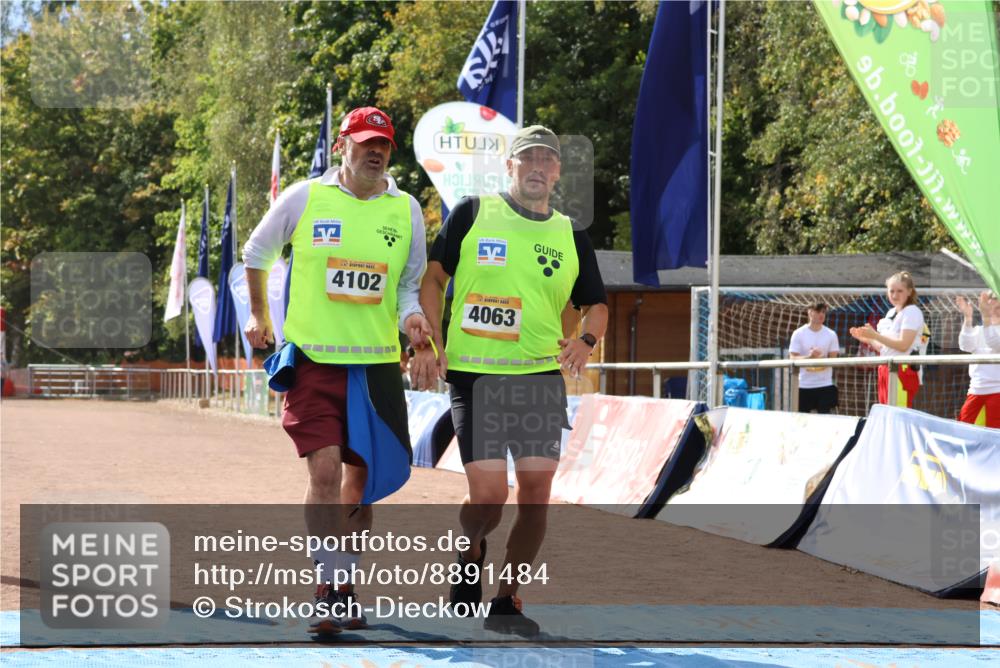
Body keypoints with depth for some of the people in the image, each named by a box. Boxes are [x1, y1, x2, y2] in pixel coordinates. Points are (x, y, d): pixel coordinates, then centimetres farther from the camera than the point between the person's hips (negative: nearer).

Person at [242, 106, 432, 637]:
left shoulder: (406, 209, 4)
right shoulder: (304, 198, -2)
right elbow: (257, 252, 15)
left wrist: (411, 315, -7)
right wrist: (259, 315, 20)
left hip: (376, 362, 3)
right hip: (313, 356, -3)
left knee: (363, 475, 9)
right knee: (324, 470, -14)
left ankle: (346, 586, 24)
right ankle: (327, 592, -8)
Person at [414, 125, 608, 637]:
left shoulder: (571, 235, 10)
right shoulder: (472, 214, 3)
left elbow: (596, 304, 15)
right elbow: (433, 277, 6)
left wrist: (586, 339, -6)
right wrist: (432, 340, -6)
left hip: (542, 376, 3)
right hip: (474, 374, -3)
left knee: (536, 490, -3)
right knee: (488, 495, -11)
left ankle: (506, 601, 11)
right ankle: (471, 552, 24)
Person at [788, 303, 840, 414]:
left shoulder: (831, 334, 3)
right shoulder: (798, 334, -1)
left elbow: (833, 358, 1)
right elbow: (793, 358, -6)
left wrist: (822, 359, -20)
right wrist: (809, 357, -24)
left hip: (825, 385, 1)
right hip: (803, 385, -1)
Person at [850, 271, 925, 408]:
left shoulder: (912, 312, -7)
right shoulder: (891, 313, 19)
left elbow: (903, 345, -18)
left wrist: (875, 335, -17)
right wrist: (866, 339, 7)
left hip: (902, 370, -9)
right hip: (885, 369, 9)